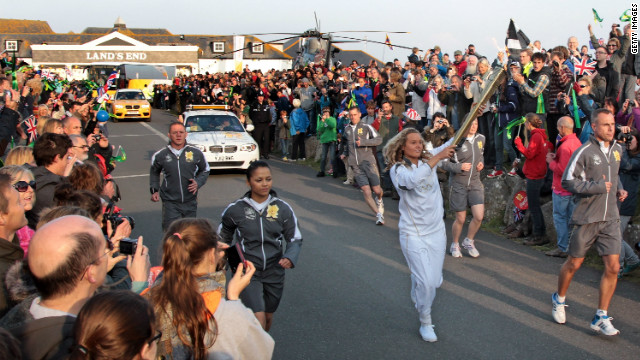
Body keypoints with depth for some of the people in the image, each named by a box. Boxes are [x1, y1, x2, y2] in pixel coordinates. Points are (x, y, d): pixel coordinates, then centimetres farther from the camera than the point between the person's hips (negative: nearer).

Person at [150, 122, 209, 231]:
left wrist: (198, 182, -5)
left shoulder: (196, 153, -1)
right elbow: (154, 173, 16)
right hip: (170, 203, -2)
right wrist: (154, 190, 4)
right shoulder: (160, 155, -2)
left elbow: (205, 170, 14)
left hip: (190, 202, 2)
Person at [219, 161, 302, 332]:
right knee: (258, 318, -17)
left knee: (268, 316, 19)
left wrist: (290, 258, -18)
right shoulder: (235, 209, -6)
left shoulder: (283, 208, -4)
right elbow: (223, 238, 11)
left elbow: (296, 239, 0)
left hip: (274, 272, 3)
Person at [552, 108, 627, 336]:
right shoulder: (585, 152, -12)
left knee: (613, 267, -2)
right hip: (587, 217, -5)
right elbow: (568, 181, -15)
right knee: (574, 264, 9)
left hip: (610, 218, 5)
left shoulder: (617, 150, 11)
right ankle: (559, 300, 34)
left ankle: (601, 318, 8)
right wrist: (598, 187, -18)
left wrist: (618, 188, 8)